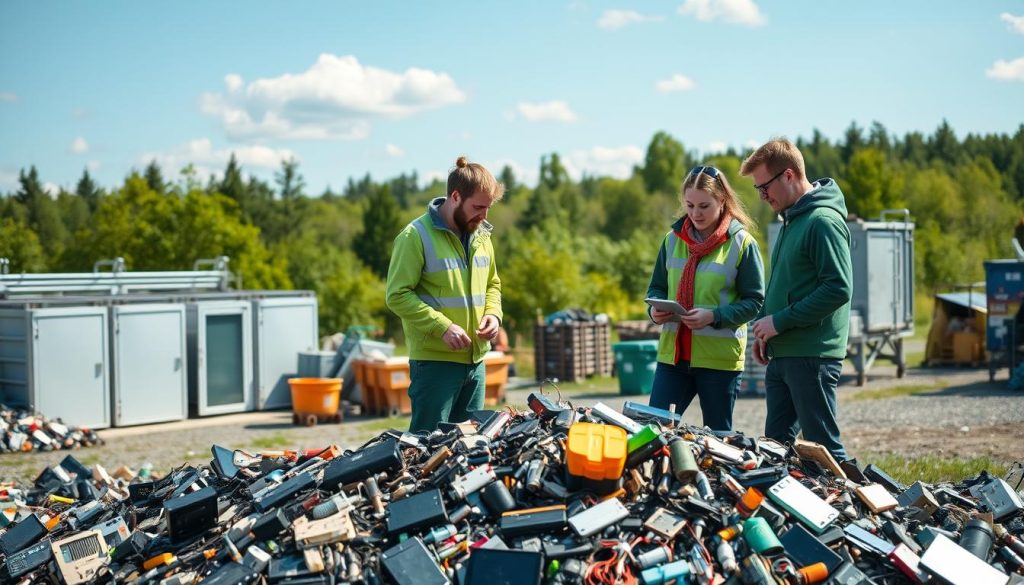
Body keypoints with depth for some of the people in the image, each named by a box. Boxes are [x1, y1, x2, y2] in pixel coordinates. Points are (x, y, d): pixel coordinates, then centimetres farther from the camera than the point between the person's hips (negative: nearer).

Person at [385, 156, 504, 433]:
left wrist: (493, 314, 2)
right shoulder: (416, 236, -11)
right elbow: (397, 295, -14)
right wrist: (443, 327, -21)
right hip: (434, 360, -7)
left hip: (475, 359, 7)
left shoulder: (481, 235, 11)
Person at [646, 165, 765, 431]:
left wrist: (714, 316, -20)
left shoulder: (742, 243, -5)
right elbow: (657, 287, 17)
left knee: (719, 437, 8)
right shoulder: (673, 239, 8)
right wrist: (655, 309, -6)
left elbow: (754, 301, -6)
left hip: (720, 358, -4)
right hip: (672, 353, 4)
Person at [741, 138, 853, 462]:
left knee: (823, 446, -3)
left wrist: (780, 320, -17)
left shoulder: (823, 221, -13)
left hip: (812, 357, -10)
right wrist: (765, 331, 12)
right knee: (776, 443, 13)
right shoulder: (791, 218, 17)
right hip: (781, 355, 10)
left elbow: (839, 289, -21)